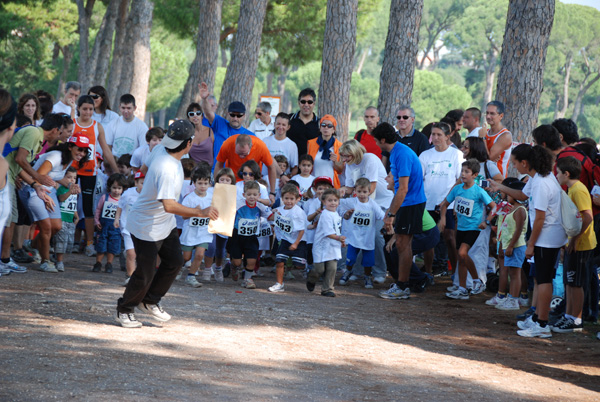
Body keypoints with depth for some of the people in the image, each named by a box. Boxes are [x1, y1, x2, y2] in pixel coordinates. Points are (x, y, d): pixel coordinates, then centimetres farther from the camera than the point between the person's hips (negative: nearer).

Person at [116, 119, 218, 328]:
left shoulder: (161, 151, -8)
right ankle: (124, 309, 22)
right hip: (146, 228, -10)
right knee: (146, 273, 0)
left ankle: (150, 301, 29)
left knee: (174, 262, 13)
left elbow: (147, 166, 14)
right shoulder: (166, 169, -36)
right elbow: (169, 205, -44)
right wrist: (200, 213, -41)